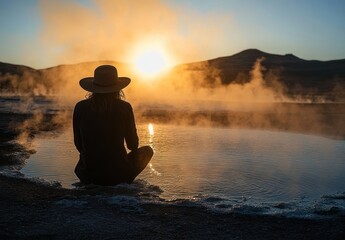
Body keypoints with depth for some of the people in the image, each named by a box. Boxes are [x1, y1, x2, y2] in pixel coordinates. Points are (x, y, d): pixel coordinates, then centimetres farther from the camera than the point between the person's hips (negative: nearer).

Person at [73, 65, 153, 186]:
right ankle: (121, 184, 11)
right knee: (147, 150, 23)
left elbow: (78, 144, 4)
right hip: (118, 175, -4)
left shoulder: (80, 107, -4)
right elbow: (133, 145, -1)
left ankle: (92, 184, 18)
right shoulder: (124, 107, -11)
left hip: (87, 176, 4)